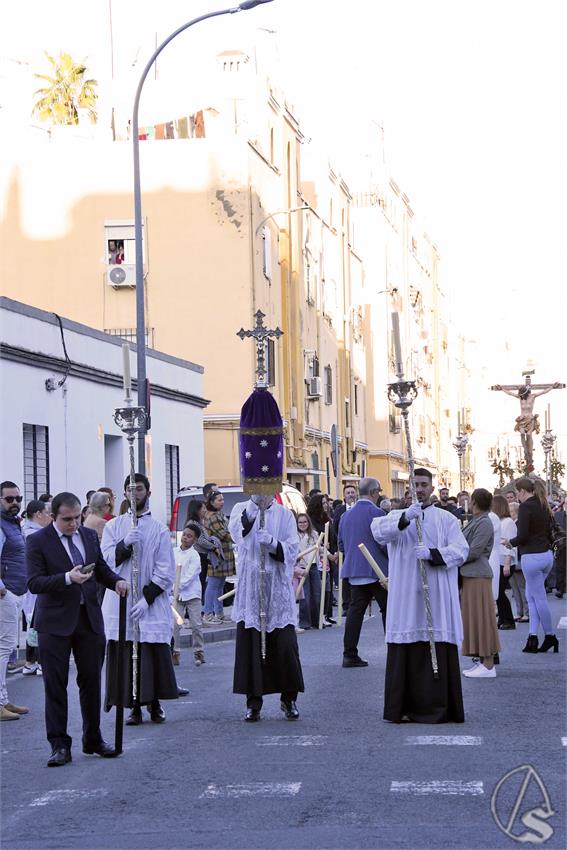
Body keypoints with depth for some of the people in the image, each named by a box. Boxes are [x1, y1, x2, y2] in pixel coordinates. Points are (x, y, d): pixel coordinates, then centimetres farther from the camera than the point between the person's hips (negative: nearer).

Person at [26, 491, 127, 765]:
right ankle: (60, 745, 4)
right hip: (56, 622, -5)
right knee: (55, 686, -1)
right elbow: (34, 583, -16)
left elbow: (102, 568, 18)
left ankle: (93, 740, 24)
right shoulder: (37, 541, -8)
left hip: (89, 617, 5)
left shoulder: (89, 536, 8)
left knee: (91, 681, 11)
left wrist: (116, 581, -3)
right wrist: (67, 578, -28)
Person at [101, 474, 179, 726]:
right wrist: (125, 544, -16)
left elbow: (166, 572, -2)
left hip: (151, 605, -1)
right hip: (120, 603, 1)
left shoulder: (159, 529, 3)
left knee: (154, 654, -4)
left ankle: (154, 703, 13)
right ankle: (134, 707, 8)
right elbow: (106, 561, 0)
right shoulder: (113, 526, 9)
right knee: (125, 656, -1)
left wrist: (147, 598, -12)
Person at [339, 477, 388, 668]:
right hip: (377, 570, -6)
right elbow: (385, 543, -16)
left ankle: (349, 655, 3)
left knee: (355, 610, 6)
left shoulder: (347, 515, 10)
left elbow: (341, 544, 16)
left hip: (353, 571, 6)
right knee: (388, 610, 2)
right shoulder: (376, 513, -12)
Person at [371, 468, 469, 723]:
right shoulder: (397, 517, 13)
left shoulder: (446, 519, 10)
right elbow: (379, 531, -9)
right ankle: (405, 707, 3)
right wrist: (405, 518, -25)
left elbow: (460, 550, -2)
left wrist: (432, 554, -18)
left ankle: (439, 706, 0)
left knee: (439, 651, -4)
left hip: (438, 597, -1)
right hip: (406, 597, 1)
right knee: (406, 651, -2)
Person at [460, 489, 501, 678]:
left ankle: (488, 665, -5)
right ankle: (482, 661, 17)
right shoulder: (476, 521, 15)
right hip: (470, 575, 10)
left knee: (481, 619, -7)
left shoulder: (484, 523, -14)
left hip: (478, 577, -10)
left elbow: (474, 551, -18)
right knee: (473, 619, 12)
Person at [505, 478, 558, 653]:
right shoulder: (543, 506, 12)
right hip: (547, 554, 8)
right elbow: (549, 533, 15)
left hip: (532, 557, -8)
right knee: (531, 595, 14)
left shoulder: (526, 507, -13)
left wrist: (511, 543, 1)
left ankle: (550, 637, 10)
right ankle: (532, 637, 8)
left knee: (539, 598, 2)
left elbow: (523, 536, -16)